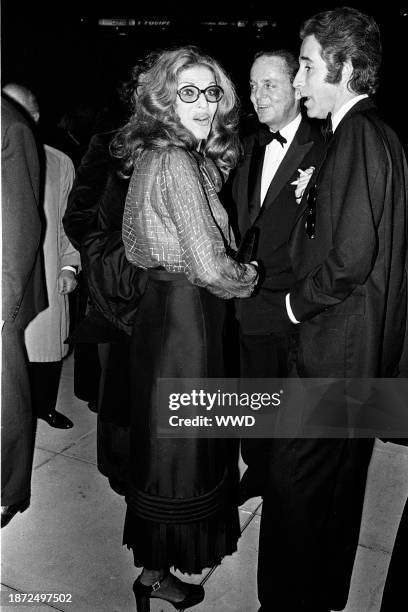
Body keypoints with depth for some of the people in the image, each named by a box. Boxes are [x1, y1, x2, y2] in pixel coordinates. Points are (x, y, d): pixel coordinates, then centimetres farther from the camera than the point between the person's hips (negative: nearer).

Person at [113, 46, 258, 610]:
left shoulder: (159, 156, 11)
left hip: (165, 309, 10)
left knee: (165, 441, 22)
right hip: (184, 317, -10)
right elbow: (211, 267, -24)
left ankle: (157, 555, 45)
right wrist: (250, 278, -4)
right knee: (177, 446, 7)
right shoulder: (176, 162, -19)